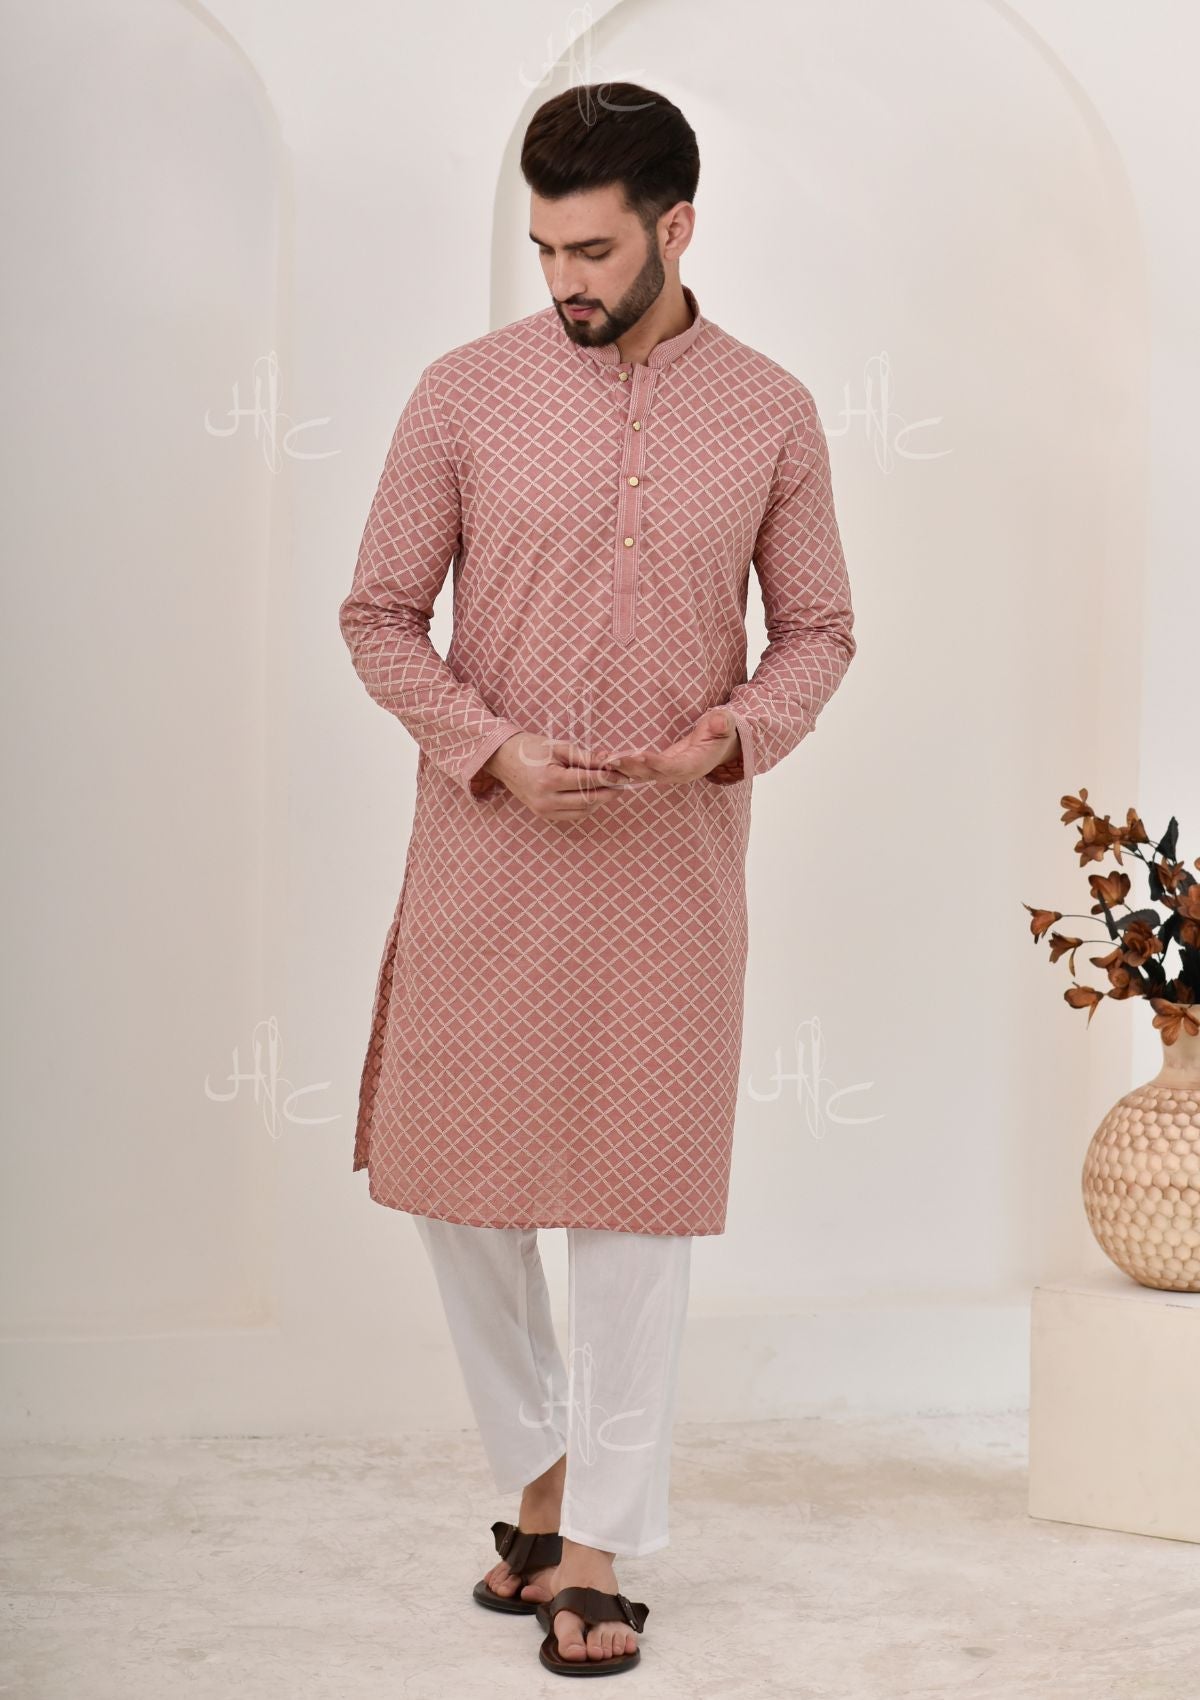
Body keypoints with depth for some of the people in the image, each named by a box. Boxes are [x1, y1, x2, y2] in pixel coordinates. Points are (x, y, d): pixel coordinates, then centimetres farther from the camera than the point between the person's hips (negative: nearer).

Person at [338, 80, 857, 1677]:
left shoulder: (770, 412, 0)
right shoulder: (465, 393, -3)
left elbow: (818, 629, 7)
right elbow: (379, 615, 1)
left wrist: (738, 735, -13)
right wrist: (492, 749, -14)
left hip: (672, 860, 0)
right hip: (487, 848, 1)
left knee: (639, 1200, 2)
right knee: (460, 1179, 6)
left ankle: (597, 1548, 14)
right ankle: (544, 1474, 29)